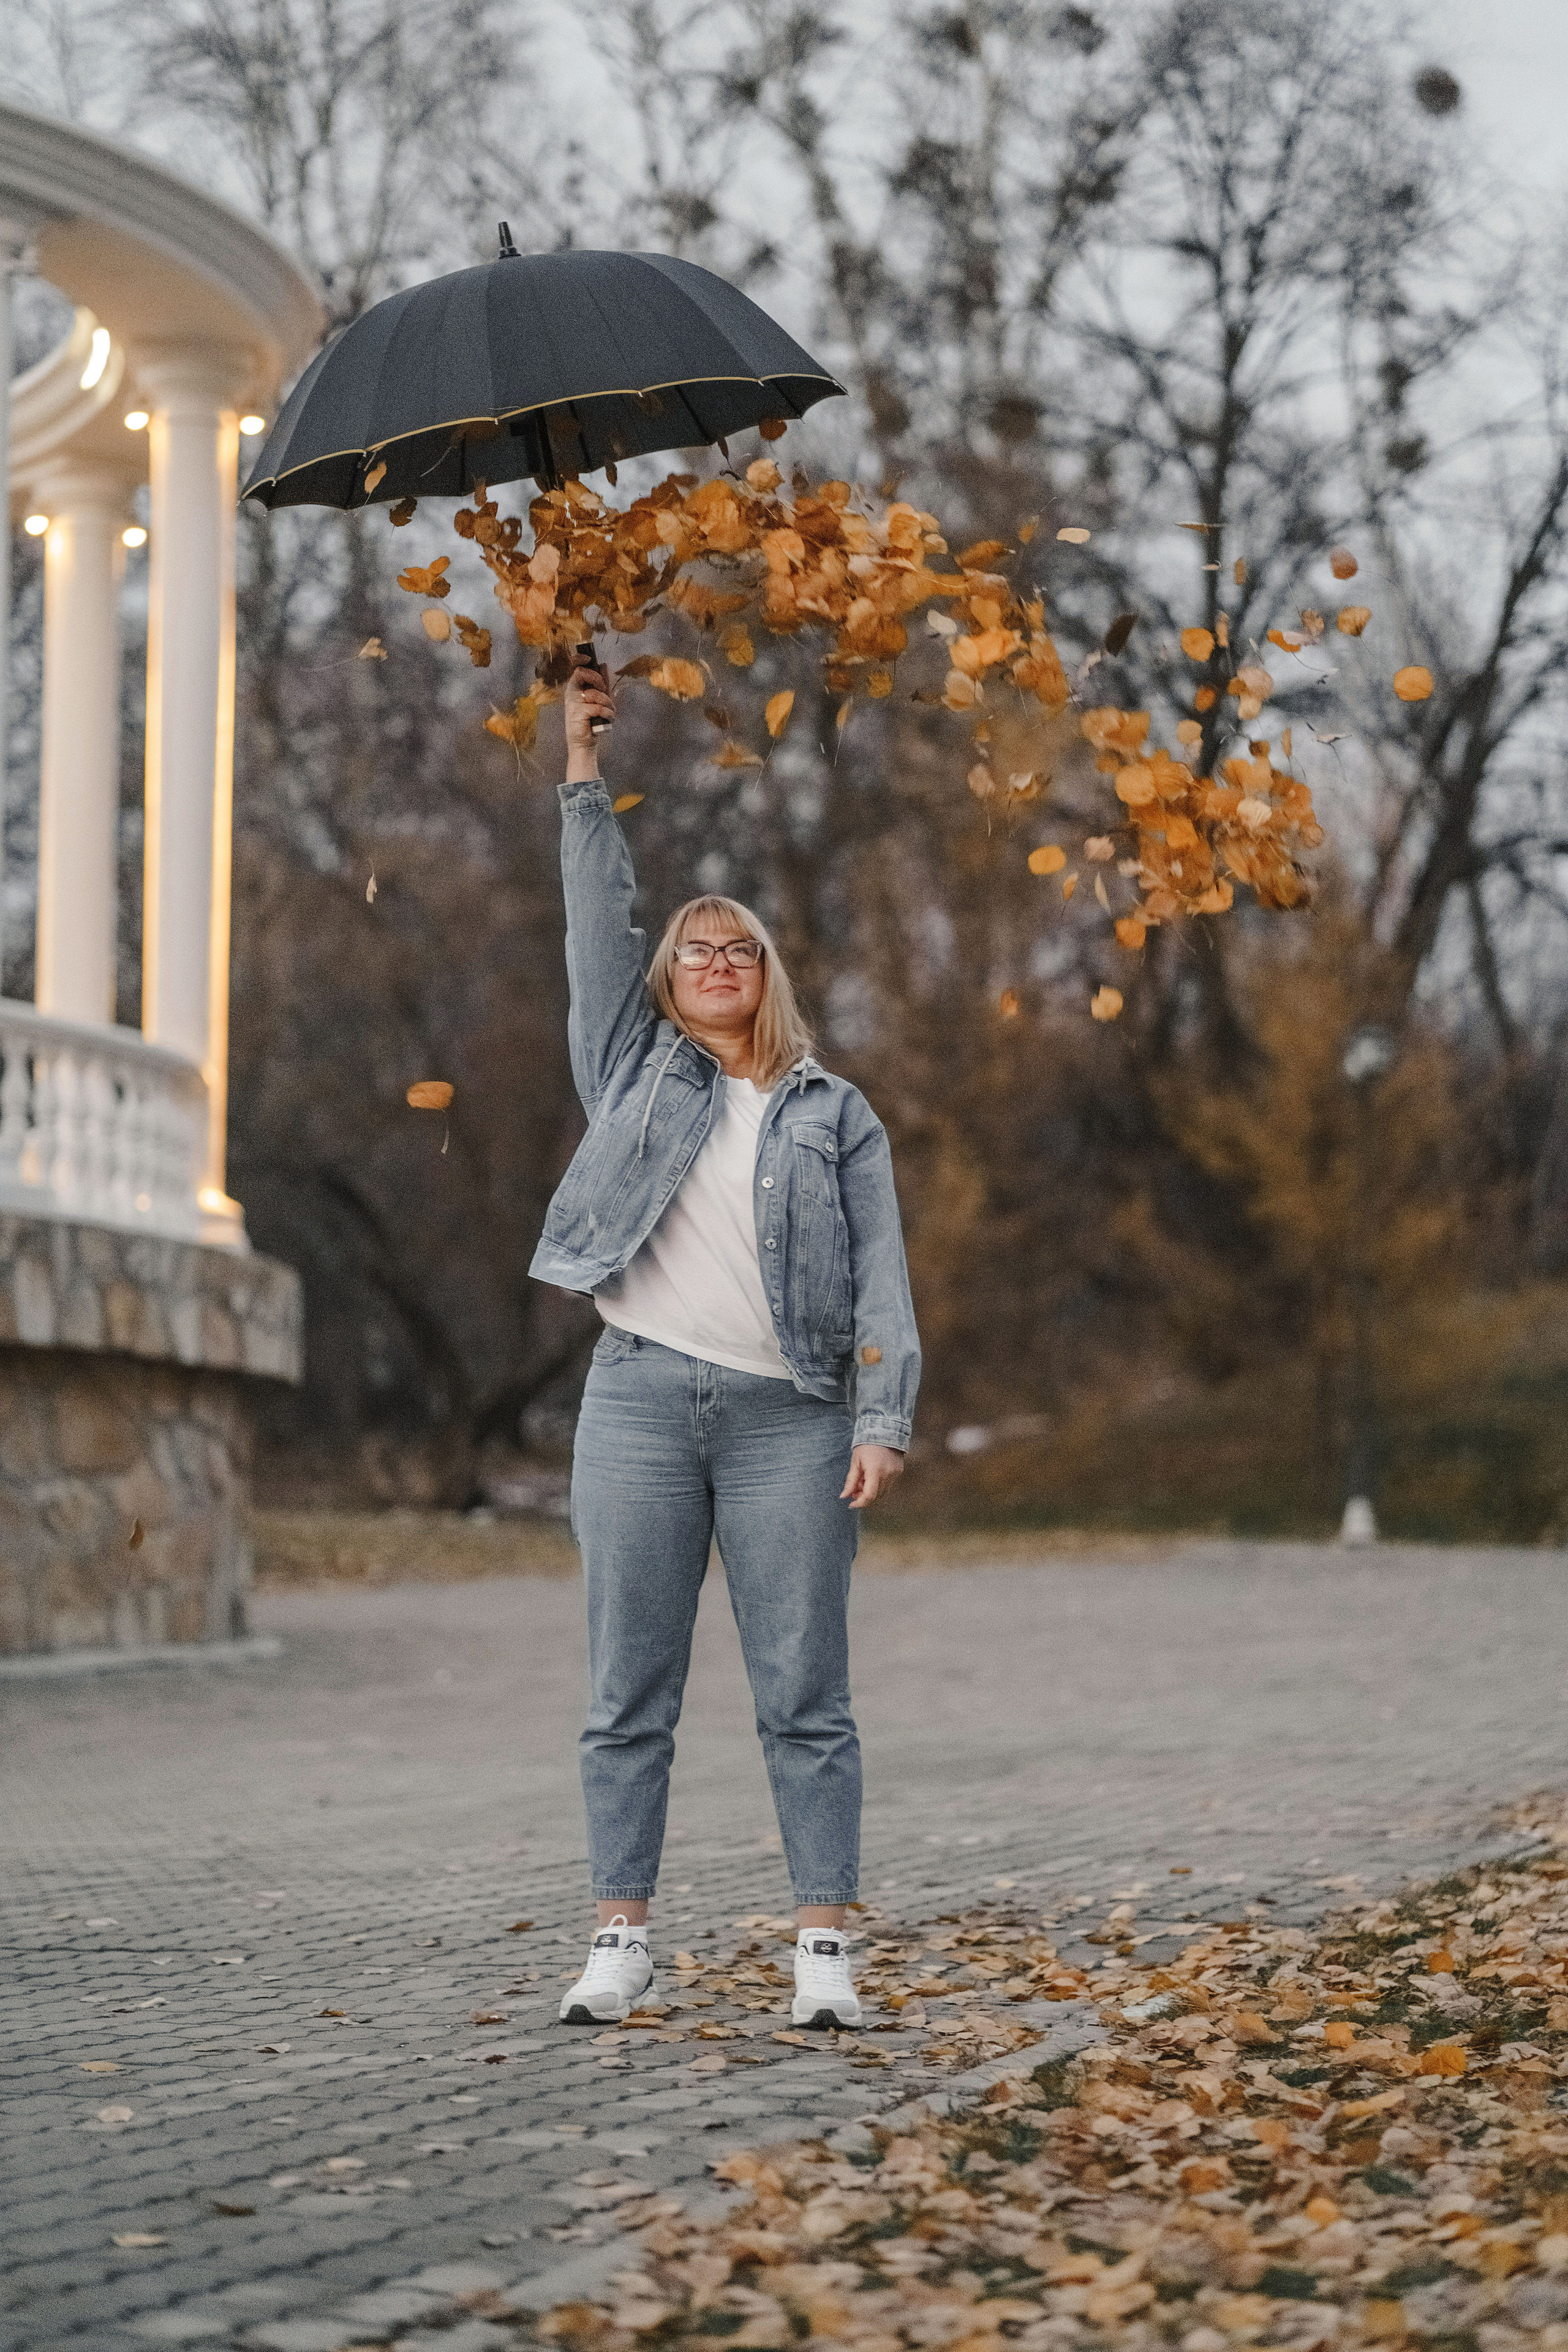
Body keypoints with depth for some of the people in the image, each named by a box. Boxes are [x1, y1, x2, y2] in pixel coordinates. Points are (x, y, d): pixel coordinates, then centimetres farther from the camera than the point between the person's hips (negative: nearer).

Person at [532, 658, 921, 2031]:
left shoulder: (836, 1115, 11)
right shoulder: (636, 1070, 15)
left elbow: (881, 1278, 4)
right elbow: (599, 920, 10)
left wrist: (884, 1421, -7)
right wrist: (585, 772, 7)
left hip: (788, 1418, -1)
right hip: (641, 1402, 1)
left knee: (805, 1698, -2)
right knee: (630, 1696, 2)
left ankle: (826, 1949, 0)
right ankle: (623, 1941, 8)